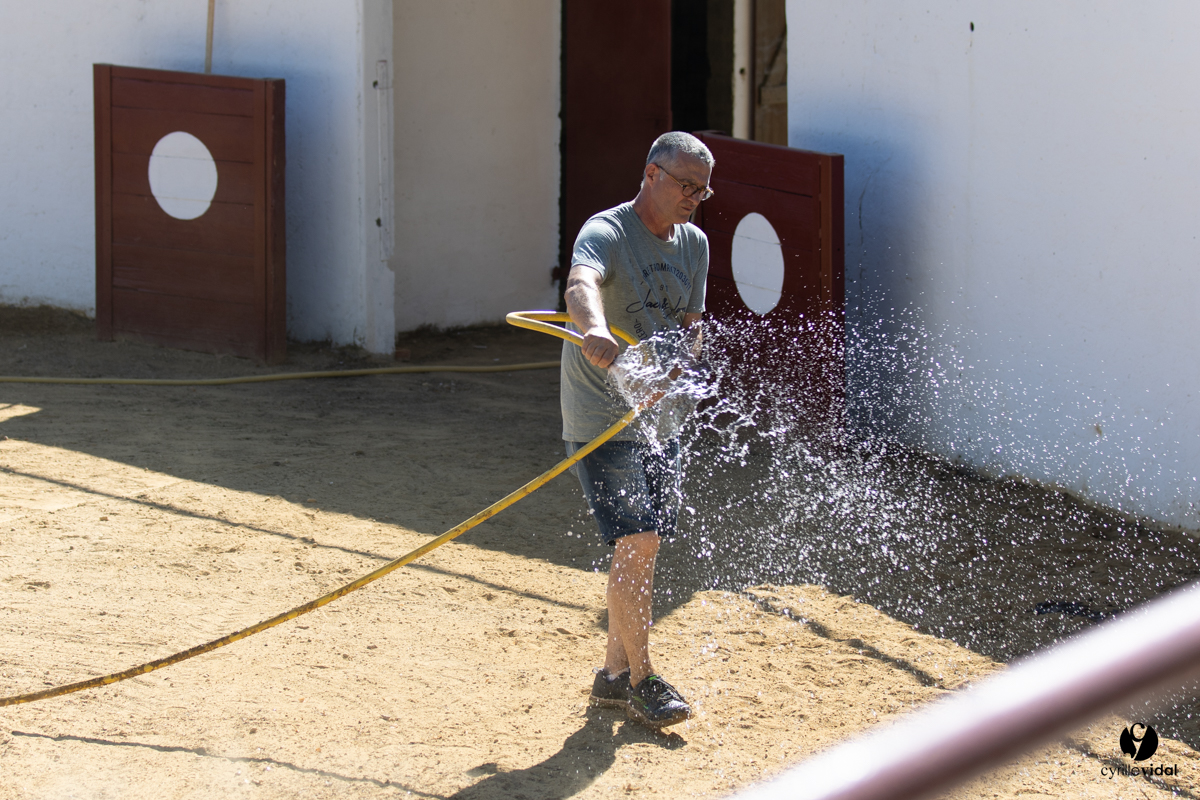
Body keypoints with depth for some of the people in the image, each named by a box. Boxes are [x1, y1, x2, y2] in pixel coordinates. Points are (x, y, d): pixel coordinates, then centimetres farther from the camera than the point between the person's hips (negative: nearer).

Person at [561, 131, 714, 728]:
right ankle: (640, 679, -4)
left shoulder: (693, 243, 7)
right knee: (635, 542, -14)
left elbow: (689, 326, 10)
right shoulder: (606, 233, -17)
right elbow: (580, 287, -39)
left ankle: (615, 674, 24)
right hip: (601, 418, -7)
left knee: (643, 548, 12)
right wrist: (594, 330, -61)